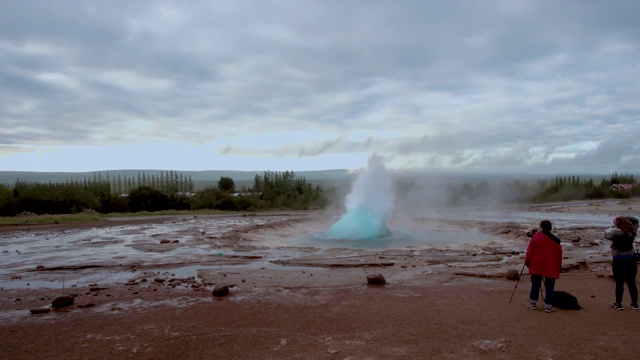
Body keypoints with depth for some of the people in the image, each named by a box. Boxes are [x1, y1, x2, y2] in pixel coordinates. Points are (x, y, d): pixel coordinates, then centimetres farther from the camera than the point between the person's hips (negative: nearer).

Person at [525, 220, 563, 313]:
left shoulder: (536, 236, -5)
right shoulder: (555, 240, 0)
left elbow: (530, 250, -4)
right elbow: (559, 253, 6)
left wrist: (527, 261, 6)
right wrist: (559, 265, 16)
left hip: (537, 265, 0)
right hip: (551, 267, 0)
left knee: (535, 285, 10)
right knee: (549, 287, 4)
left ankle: (532, 303, 14)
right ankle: (548, 306, 4)